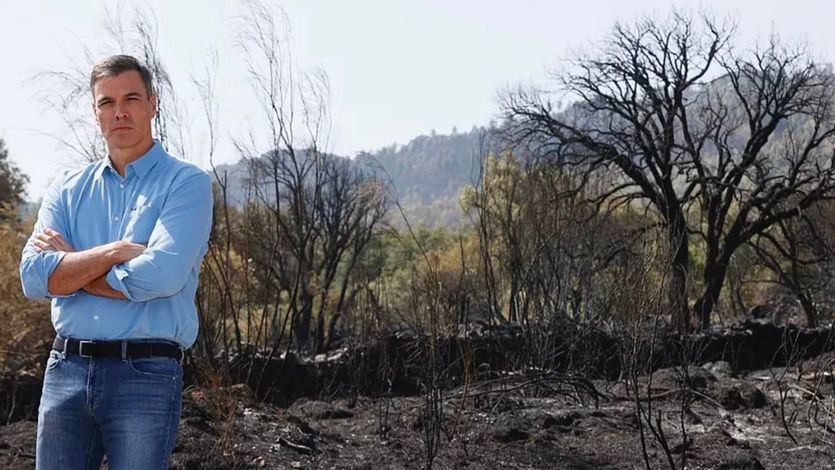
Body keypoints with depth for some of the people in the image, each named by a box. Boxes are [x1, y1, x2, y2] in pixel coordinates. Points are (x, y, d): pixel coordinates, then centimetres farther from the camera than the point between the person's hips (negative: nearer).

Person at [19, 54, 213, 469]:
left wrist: (70, 264, -4)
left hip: (146, 373, -4)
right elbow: (33, 277, -1)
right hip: (65, 368, 4)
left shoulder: (187, 182, -1)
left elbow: (160, 276, -16)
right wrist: (115, 252, -12)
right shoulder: (67, 190, 13)